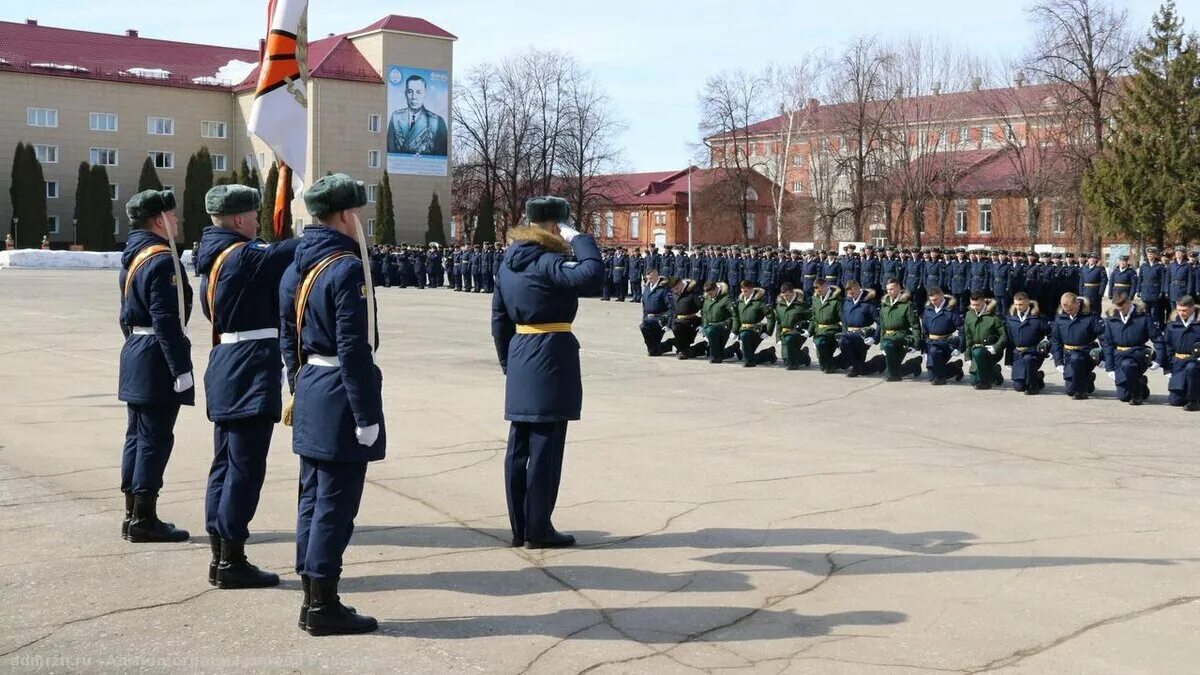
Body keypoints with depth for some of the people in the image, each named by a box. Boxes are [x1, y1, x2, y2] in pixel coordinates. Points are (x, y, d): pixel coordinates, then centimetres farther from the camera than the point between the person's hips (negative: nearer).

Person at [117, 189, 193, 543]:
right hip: (157, 360, -10)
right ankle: (144, 519, -1)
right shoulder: (162, 260, -16)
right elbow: (166, 321, -22)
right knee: (155, 437, -5)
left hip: (135, 355, 10)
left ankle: (133, 514, 20)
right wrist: (180, 369, -21)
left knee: (137, 435, 13)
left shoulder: (132, 256, 14)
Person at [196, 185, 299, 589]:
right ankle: (232, 562, 2)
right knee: (246, 465, -4)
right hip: (251, 370, -10)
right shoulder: (243, 256, -15)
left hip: (225, 366, 10)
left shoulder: (213, 257, 14)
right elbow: (291, 251, -25)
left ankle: (220, 557, 20)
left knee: (225, 462, 13)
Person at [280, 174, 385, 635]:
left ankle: (311, 598, 22)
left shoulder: (295, 268, 11)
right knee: (336, 502, -2)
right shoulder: (347, 269, -17)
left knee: (312, 497, 13)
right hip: (340, 394, -9)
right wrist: (366, 415, -18)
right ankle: (323, 606, 5)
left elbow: (288, 339, 16)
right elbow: (354, 350, -20)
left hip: (310, 394, 9)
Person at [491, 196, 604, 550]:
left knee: (519, 447, 11)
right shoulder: (547, 263, -14)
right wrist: (578, 238, -15)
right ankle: (538, 530, 5)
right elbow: (592, 275, -29)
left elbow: (499, 318, 15)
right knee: (545, 447, -1)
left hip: (520, 357, 8)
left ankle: (519, 527, 19)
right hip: (551, 356, -8)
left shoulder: (509, 263, 12)